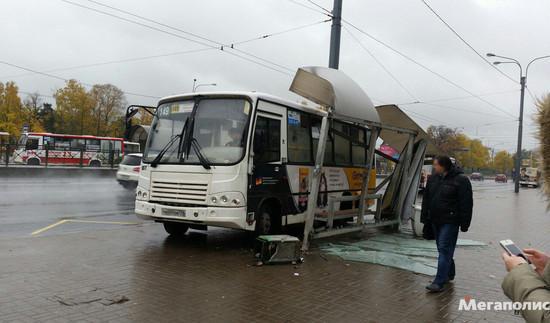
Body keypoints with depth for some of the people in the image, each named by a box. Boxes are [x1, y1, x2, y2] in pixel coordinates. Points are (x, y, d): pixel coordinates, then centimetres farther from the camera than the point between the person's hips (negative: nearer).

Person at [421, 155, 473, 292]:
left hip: (450, 222, -7)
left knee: (444, 250, -9)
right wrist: (425, 218, 12)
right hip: (435, 221, 7)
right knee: (443, 249, 16)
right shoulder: (433, 178, 8)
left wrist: (464, 224, -12)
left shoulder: (461, 180, -11)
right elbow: (426, 200, 14)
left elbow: (466, 204, -11)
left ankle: (439, 282, -9)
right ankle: (449, 273, 33)